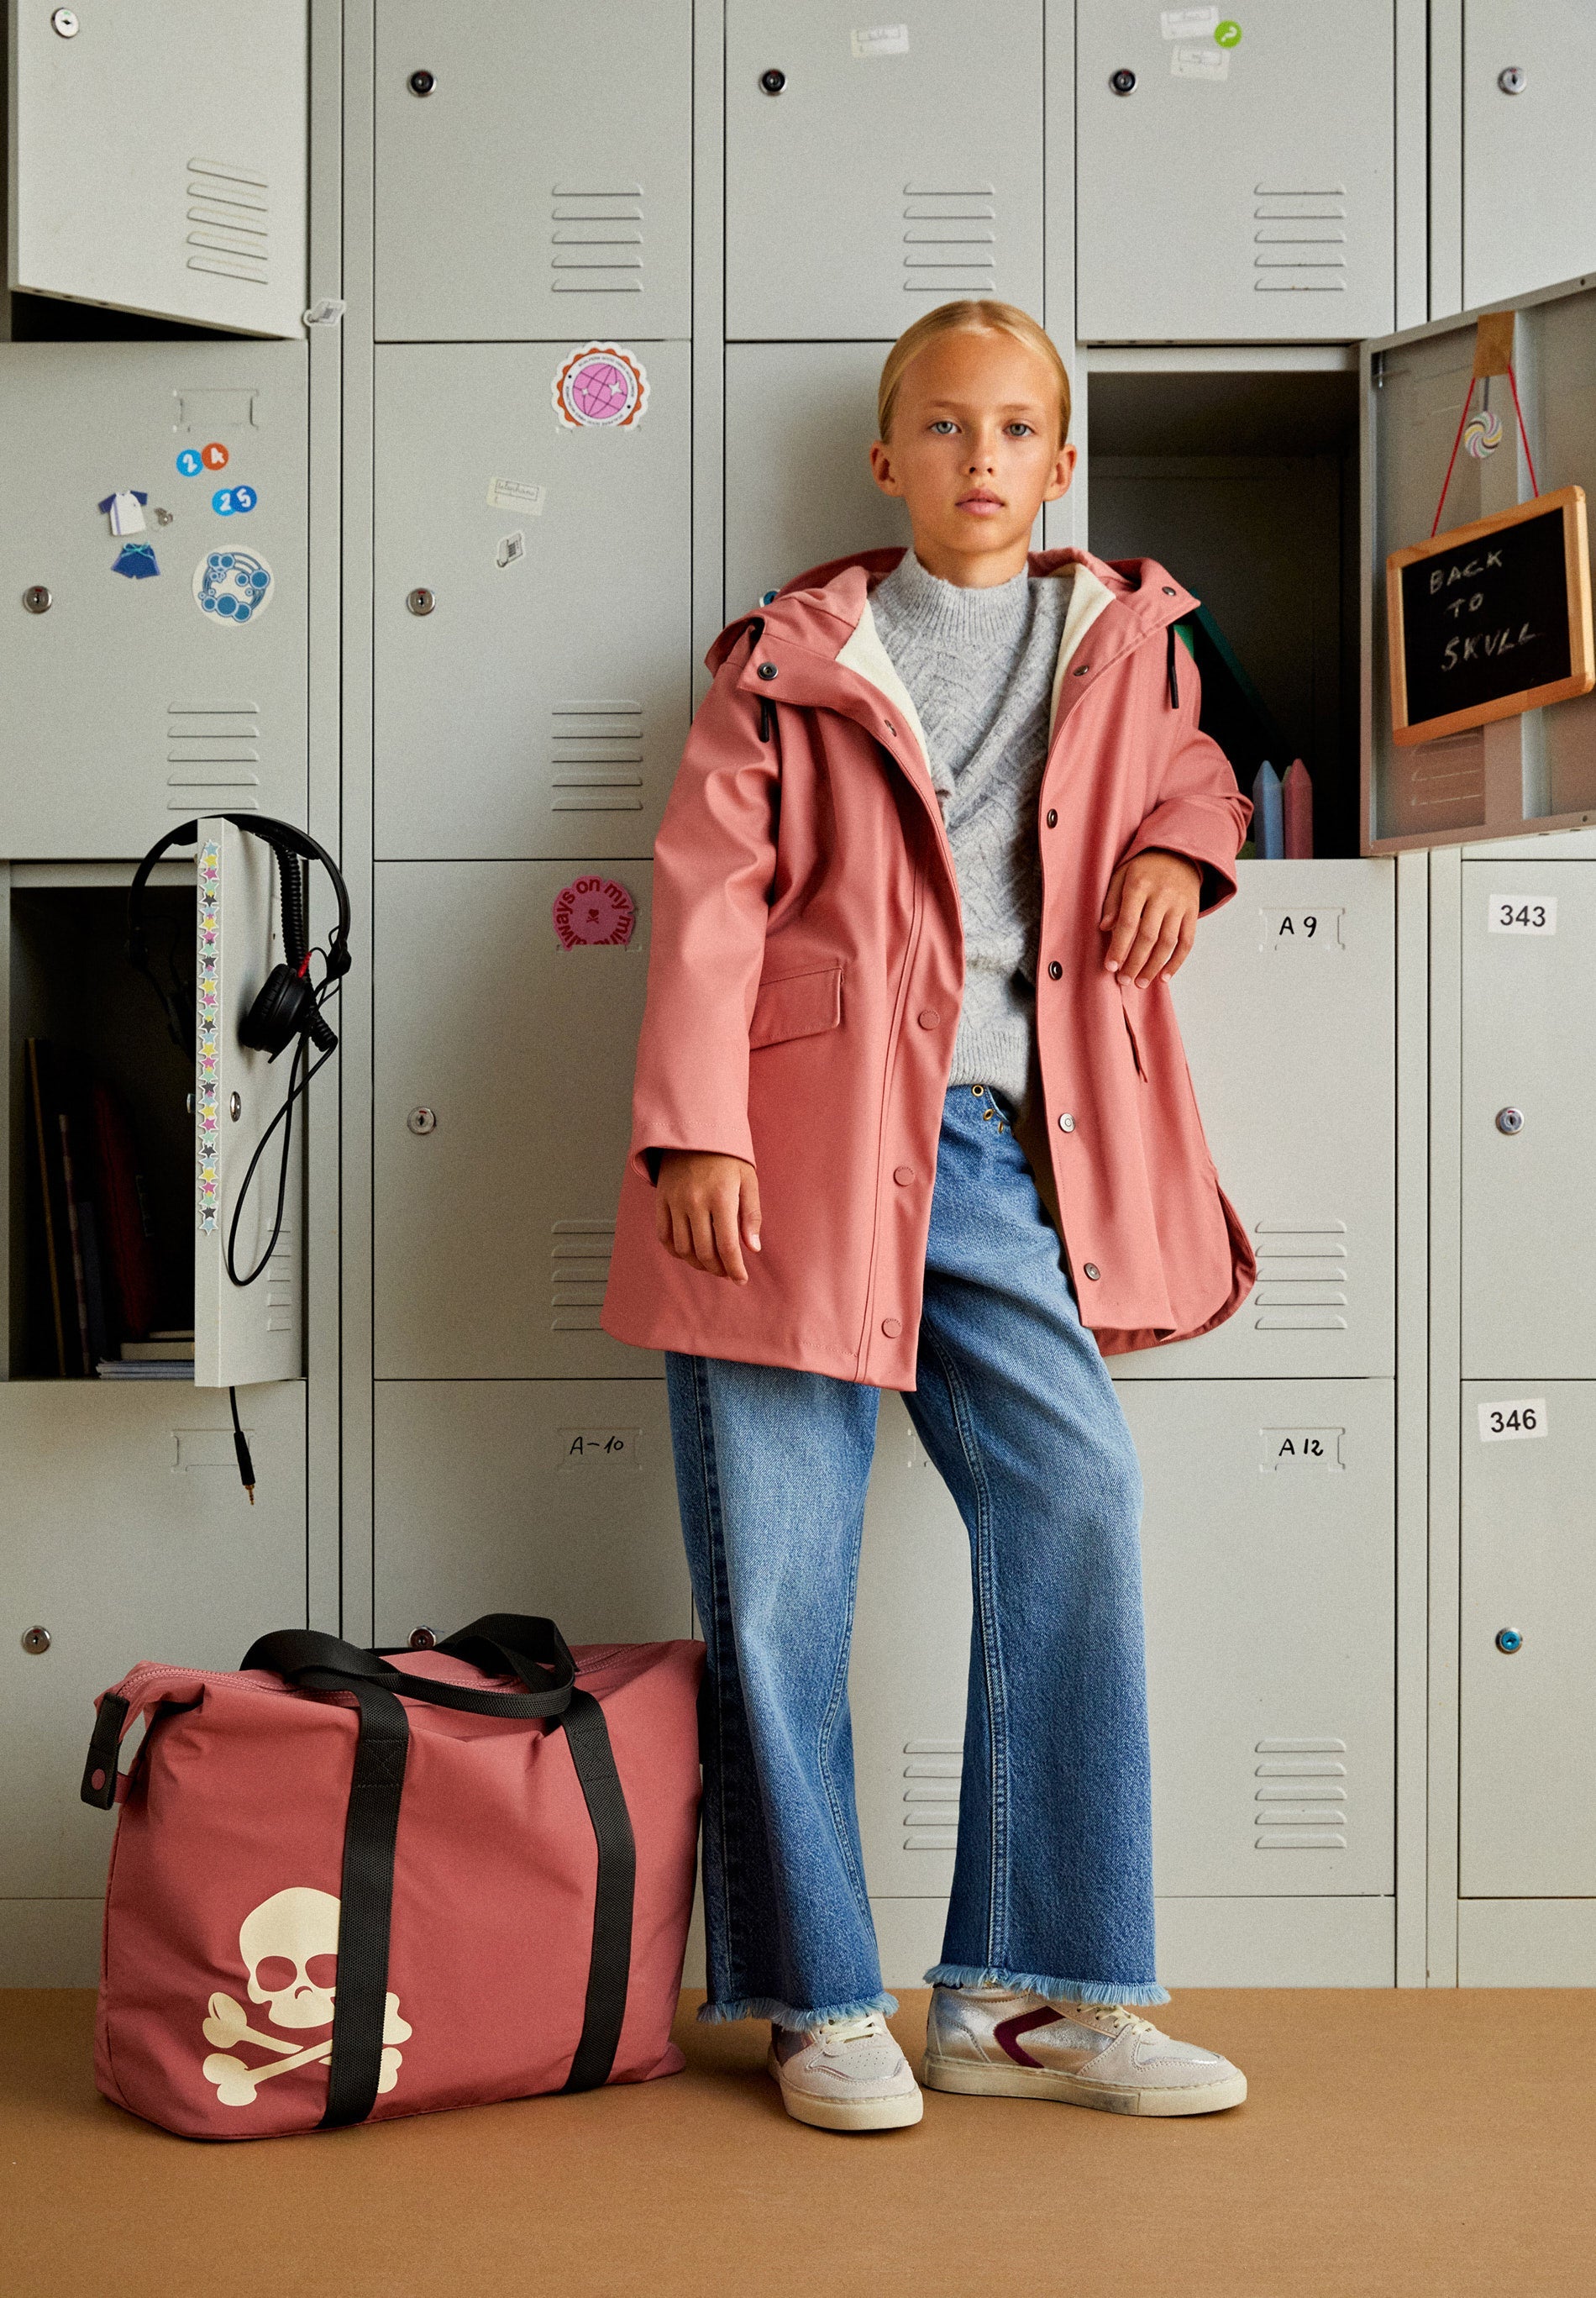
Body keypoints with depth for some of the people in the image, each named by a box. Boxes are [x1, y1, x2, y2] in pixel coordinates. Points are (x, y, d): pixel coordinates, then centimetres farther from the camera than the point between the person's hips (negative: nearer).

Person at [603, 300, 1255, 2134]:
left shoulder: (1125, 638, 18)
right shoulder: (794, 656, 8)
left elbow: (1190, 768, 37)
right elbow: (708, 893, 1)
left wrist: (1179, 845, 12)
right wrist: (693, 1128, -11)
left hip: (1004, 1153, 3)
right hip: (800, 1143, -2)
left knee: (1077, 1502, -12)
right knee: (777, 1564, -2)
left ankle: (1028, 1998, 1)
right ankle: (822, 2005, 12)